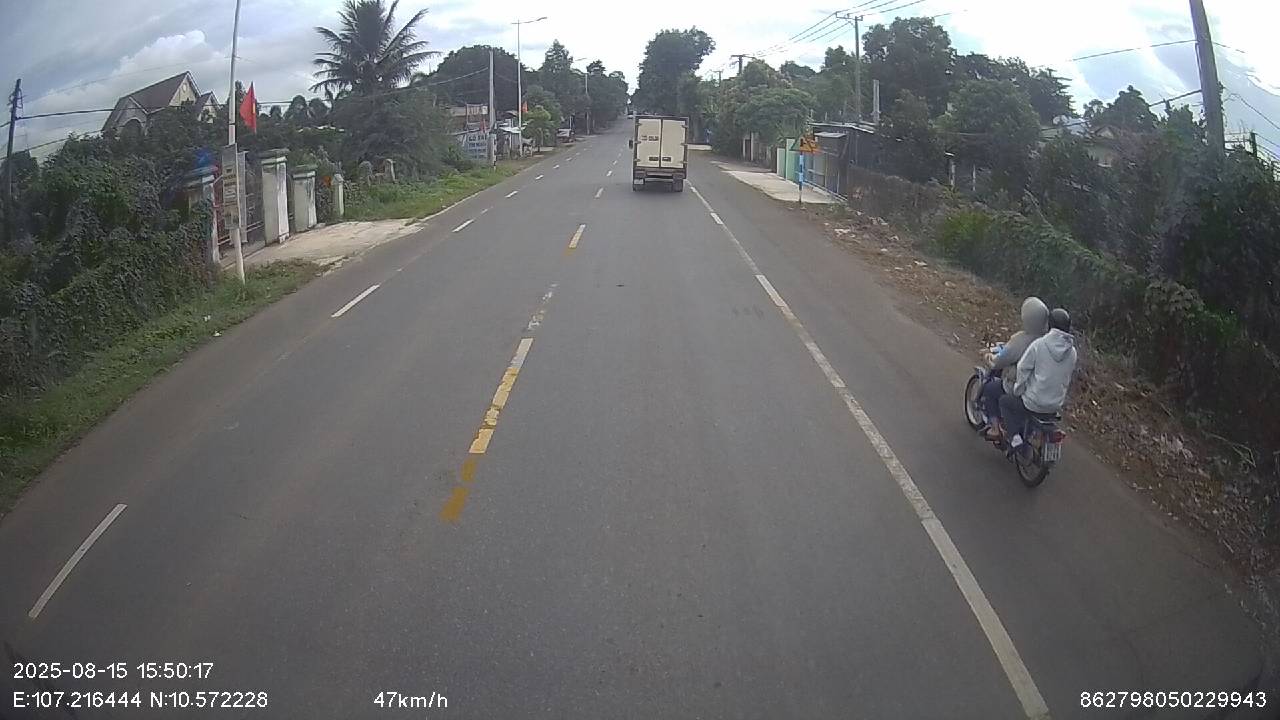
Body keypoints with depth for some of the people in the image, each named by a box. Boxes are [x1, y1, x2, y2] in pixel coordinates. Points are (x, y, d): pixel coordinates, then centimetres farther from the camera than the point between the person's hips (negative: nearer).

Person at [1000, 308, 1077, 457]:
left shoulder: (1039, 344, -17)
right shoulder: (1072, 351, -2)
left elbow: (1023, 369, -14)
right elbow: (1068, 380, 7)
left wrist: (1018, 391, 1)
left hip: (1033, 404, -5)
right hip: (1056, 407, 5)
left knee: (1005, 402, 19)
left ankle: (1016, 437, 6)